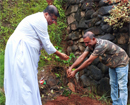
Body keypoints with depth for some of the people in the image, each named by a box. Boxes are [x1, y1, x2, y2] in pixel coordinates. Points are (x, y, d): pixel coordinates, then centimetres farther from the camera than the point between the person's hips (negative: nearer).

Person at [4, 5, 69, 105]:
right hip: (19, 50, -10)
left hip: (22, 50, 10)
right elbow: (46, 43, -12)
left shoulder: (39, 19, 17)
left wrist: (57, 53, 17)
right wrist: (60, 55, -2)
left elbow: (43, 41, 19)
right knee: (25, 80, -9)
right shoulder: (41, 20, -14)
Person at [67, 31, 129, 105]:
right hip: (112, 64, 9)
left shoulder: (101, 45, -38)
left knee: (122, 86, -5)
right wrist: (71, 67, -24)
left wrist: (75, 71, -32)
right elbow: (82, 57, -14)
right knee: (113, 84, 13)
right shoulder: (91, 45, -10)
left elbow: (89, 61, -38)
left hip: (121, 63, -9)